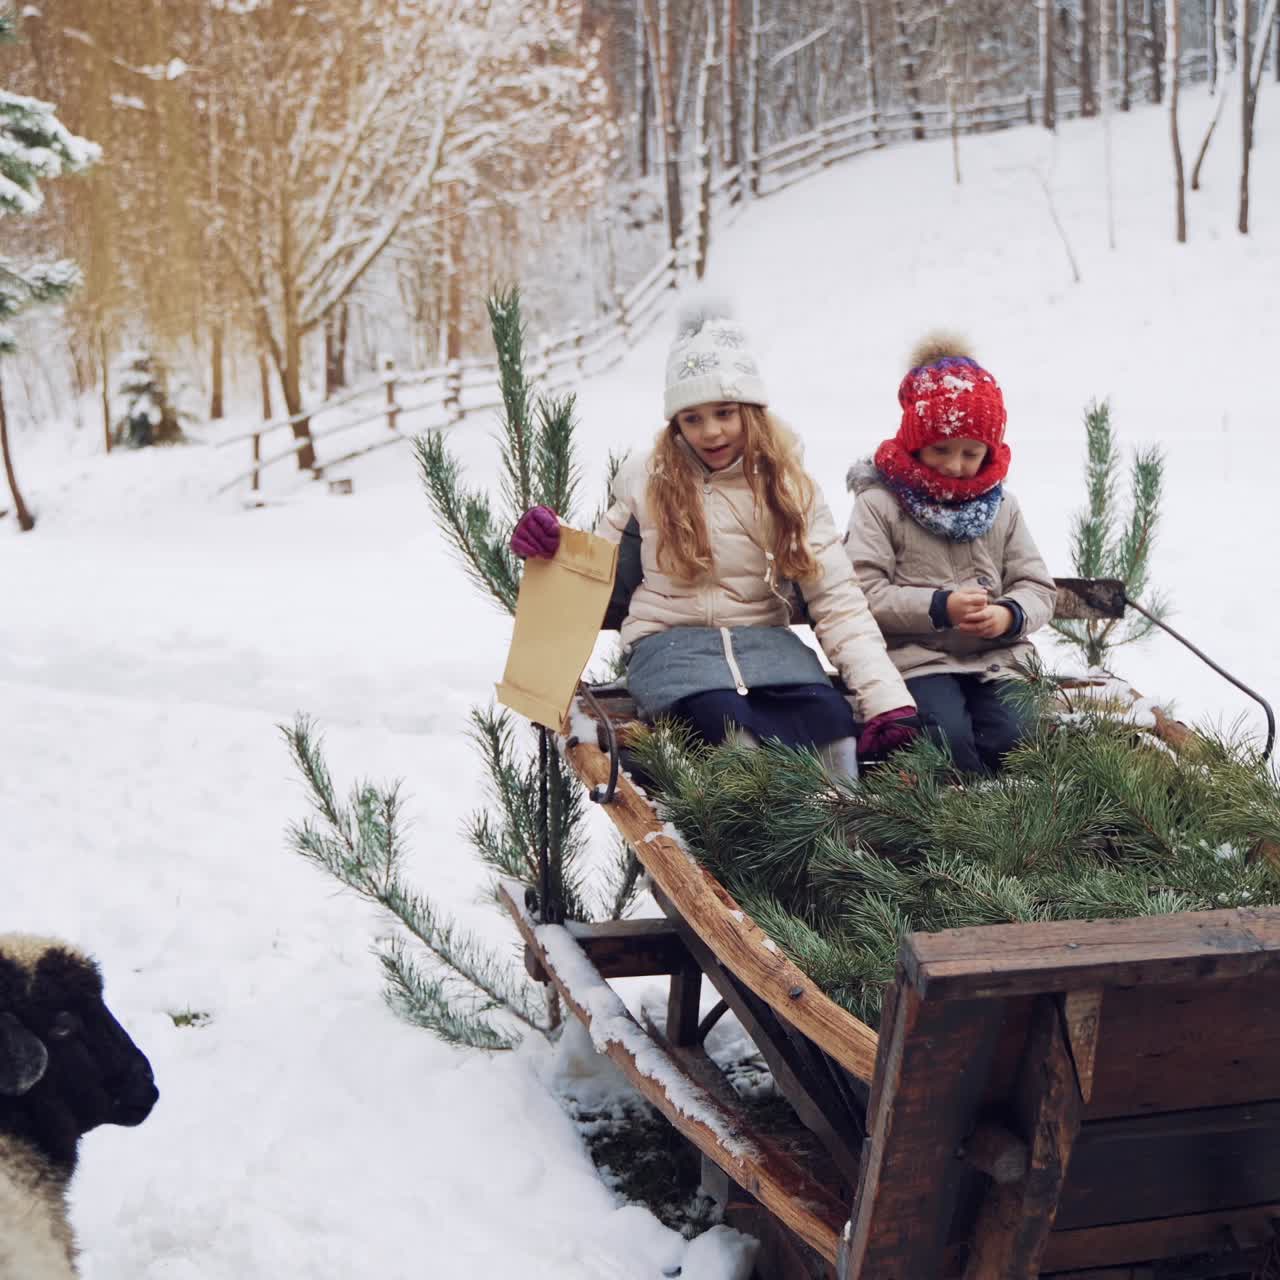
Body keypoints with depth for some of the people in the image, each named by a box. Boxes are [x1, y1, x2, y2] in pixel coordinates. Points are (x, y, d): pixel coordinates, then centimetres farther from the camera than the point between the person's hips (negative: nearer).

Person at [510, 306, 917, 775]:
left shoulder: (788, 489, 7)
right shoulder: (646, 481, 9)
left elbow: (839, 603, 1)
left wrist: (888, 701, -12)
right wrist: (550, 546, -5)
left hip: (763, 641, 1)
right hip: (669, 641, -1)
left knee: (831, 720, -33)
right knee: (728, 719, -37)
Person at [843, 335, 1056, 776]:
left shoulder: (1001, 507, 16)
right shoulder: (878, 505, 1)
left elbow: (1037, 587, 13)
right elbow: (865, 594, -9)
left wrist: (1010, 615, -12)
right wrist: (939, 608, -20)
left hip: (995, 657, 4)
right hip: (917, 658, -4)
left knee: (1015, 739, -21)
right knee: (949, 740, -30)